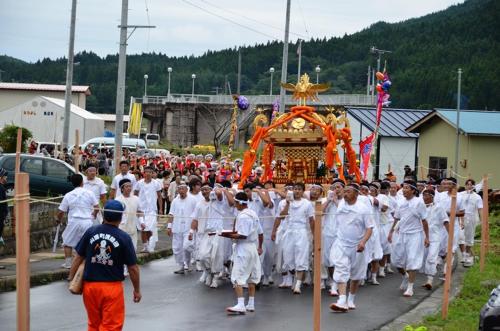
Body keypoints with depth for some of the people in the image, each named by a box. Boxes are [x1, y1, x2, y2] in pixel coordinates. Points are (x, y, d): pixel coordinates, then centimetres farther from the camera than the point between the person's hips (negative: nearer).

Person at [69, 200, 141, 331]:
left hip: (90, 285, 3)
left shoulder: (91, 232, -2)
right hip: (112, 287, -3)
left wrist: (71, 280, 10)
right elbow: (133, 268, -5)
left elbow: (78, 258, 1)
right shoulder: (124, 238, -8)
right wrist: (137, 290, 7)